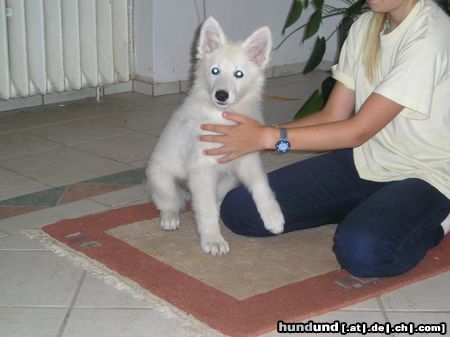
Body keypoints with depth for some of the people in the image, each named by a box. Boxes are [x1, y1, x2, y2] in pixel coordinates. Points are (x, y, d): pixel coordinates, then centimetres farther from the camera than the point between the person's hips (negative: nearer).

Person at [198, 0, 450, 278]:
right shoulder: (365, 26, 3)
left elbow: (359, 130, -24)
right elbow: (333, 116, 3)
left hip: (423, 174, -7)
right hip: (362, 159, 7)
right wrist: (254, 134, -8)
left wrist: (269, 137, -25)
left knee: (360, 250, -37)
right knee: (240, 210, -7)